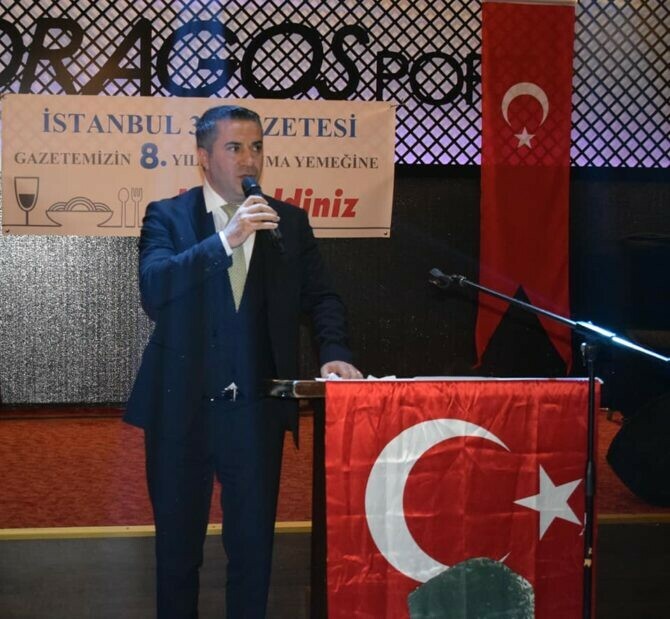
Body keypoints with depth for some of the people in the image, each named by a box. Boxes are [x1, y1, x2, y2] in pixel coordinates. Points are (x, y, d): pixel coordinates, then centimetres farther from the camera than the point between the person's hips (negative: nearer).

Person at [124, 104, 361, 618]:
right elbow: (154, 289, -17)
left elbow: (320, 297, 9)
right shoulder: (168, 217, 0)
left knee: (254, 545, 7)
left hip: (255, 409, 1)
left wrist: (334, 352, -9)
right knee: (177, 543, 11)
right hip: (182, 408, -1)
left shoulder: (289, 221, 8)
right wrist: (225, 239, -25)